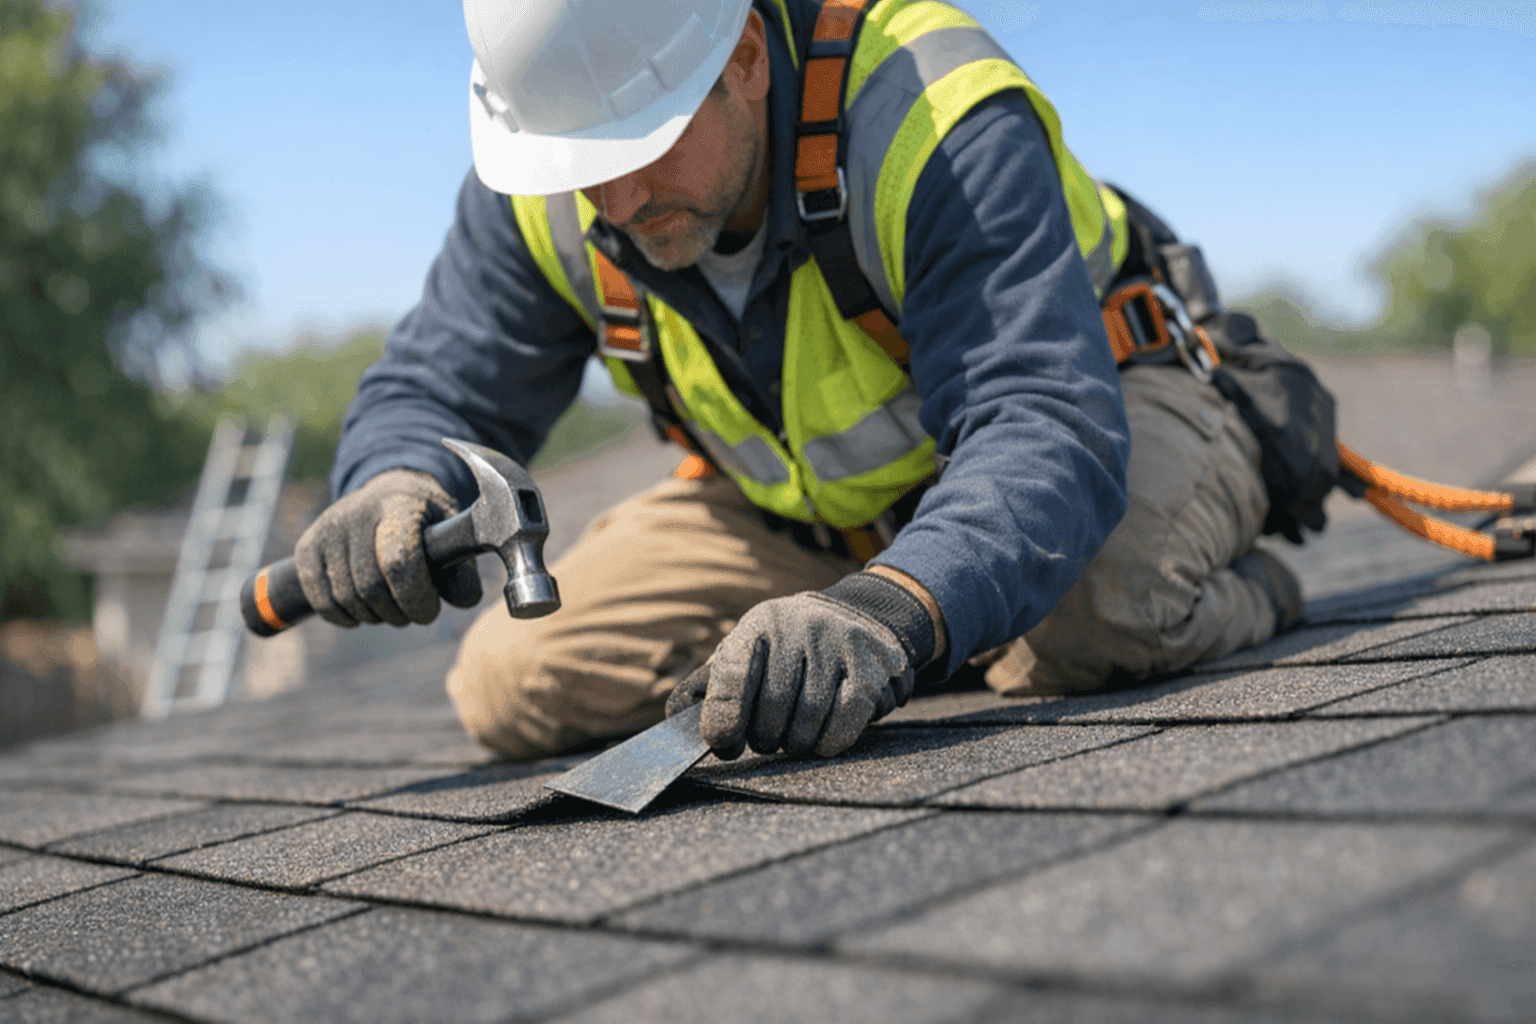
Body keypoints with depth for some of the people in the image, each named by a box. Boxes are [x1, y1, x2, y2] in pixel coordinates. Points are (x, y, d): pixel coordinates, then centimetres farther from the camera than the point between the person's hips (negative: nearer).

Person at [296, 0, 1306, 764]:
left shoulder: (935, 121, -35)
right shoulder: (536, 192, -18)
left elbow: (1048, 430, -45)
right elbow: (433, 390, -9)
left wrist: (893, 609, -64)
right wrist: (400, 489, -35)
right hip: (803, 509, 5)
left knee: (1090, 610, -41)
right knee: (512, 690, -8)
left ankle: (1246, 590, -4)